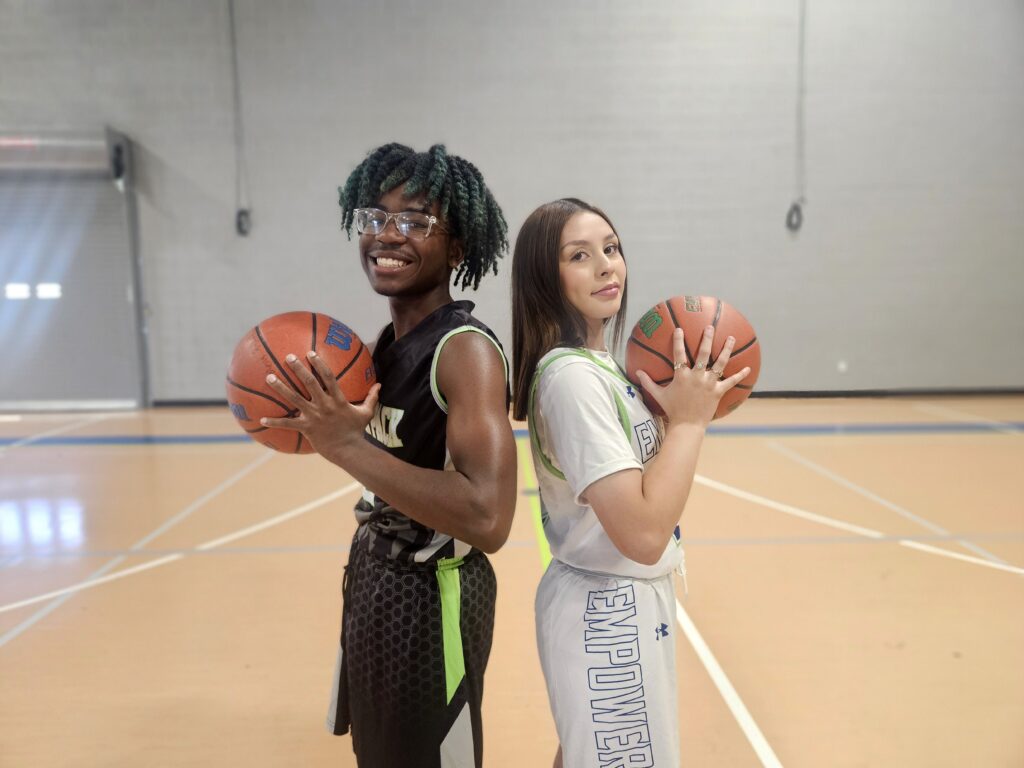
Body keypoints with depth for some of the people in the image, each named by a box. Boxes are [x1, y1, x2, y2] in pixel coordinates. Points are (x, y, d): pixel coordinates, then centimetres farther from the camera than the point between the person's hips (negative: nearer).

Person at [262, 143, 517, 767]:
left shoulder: (465, 348, -24)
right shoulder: (390, 340, 3)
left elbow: (488, 519, -35)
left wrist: (348, 447, -35)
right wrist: (325, 425, -2)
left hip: (431, 596, -8)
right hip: (376, 576, 9)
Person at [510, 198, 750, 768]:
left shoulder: (600, 365, 5)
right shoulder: (571, 375, -24)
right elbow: (643, 534, -30)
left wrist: (682, 412, 0)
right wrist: (689, 420, -21)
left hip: (626, 601, 9)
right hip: (610, 611, -9)